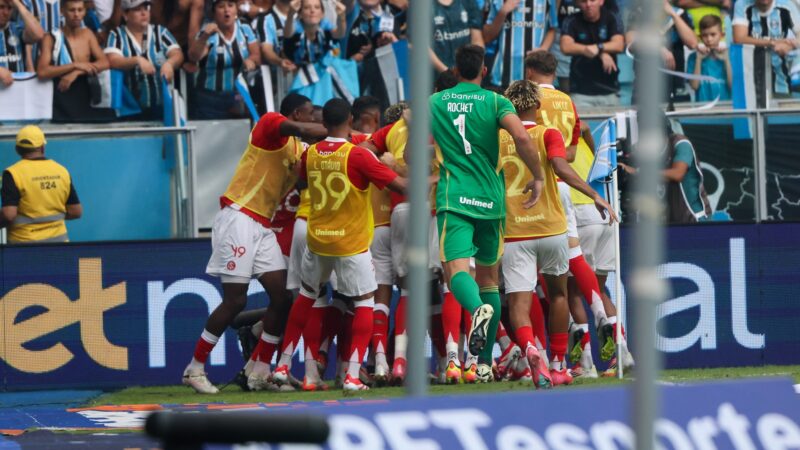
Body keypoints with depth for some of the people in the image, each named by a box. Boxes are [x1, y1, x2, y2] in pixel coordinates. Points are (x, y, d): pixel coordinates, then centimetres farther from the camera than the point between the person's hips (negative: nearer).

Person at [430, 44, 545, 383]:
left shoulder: (434, 103, 8)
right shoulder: (495, 102, 1)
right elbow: (521, 137, -16)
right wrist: (538, 177, -4)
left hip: (453, 199, -1)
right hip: (490, 198, 1)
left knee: (457, 268, -15)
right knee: (488, 276, 15)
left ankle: (479, 309, -50)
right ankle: (485, 361, 18)